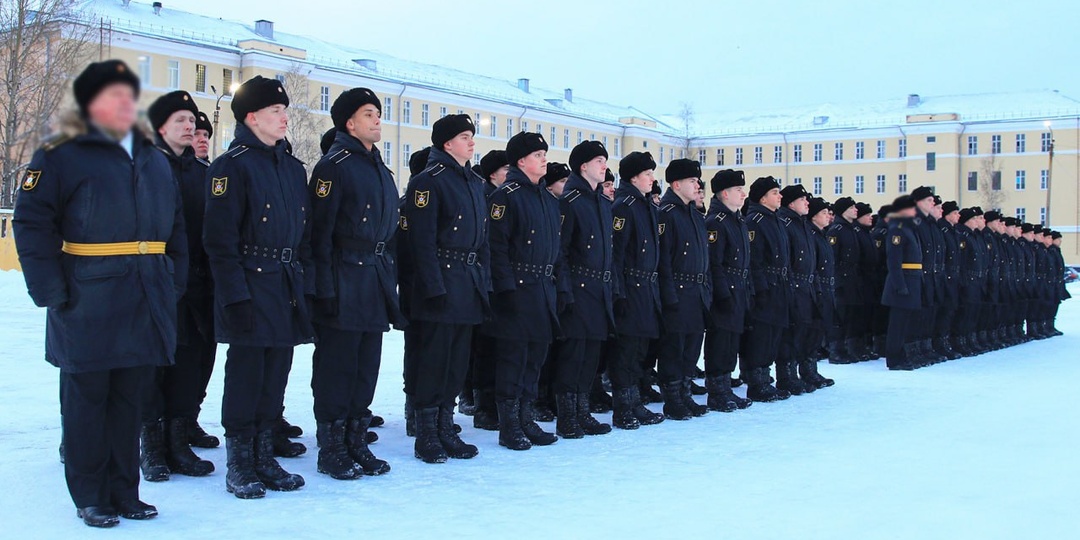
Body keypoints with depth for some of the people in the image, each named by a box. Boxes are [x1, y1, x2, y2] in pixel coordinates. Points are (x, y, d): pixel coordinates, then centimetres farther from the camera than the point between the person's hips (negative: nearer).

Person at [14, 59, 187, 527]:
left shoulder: (154, 161, 14)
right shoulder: (62, 156, -4)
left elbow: (176, 228, 16)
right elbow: (32, 222, -10)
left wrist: (174, 285, 8)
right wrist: (51, 290, -16)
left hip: (145, 307, 5)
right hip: (88, 307, -5)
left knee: (129, 400, 12)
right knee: (86, 400, 5)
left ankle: (123, 490, 23)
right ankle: (90, 497, 17)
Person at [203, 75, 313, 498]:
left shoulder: (292, 167, 14)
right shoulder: (232, 165, -8)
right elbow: (220, 240, -12)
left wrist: (307, 288, 8)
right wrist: (235, 297, -17)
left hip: (288, 289, 7)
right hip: (250, 287, -7)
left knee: (276, 376, 11)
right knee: (245, 376, 0)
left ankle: (265, 459, 21)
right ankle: (239, 467, 12)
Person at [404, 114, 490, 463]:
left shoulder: (475, 182, 17)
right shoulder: (429, 181, -8)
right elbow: (422, 240, -15)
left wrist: (484, 282, 13)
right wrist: (435, 287, -20)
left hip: (469, 282, 8)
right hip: (441, 282, -8)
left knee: (458, 359, 11)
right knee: (433, 358, -2)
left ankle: (446, 431, 20)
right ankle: (426, 437, 6)